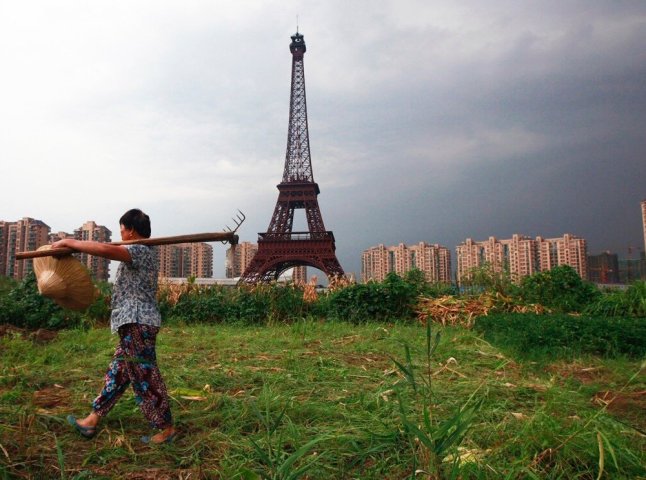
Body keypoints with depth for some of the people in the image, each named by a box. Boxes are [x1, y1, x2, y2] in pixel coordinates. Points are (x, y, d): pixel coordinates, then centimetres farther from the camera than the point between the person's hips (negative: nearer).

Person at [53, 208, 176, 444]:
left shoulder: (141, 251, -14)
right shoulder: (142, 253, 18)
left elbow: (105, 249, -29)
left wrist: (68, 242, -18)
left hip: (138, 324, -10)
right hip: (134, 324, 10)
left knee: (145, 377, -3)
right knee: (117, 373, 16)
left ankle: (166, 428, 8)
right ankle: (92, 420, 28)